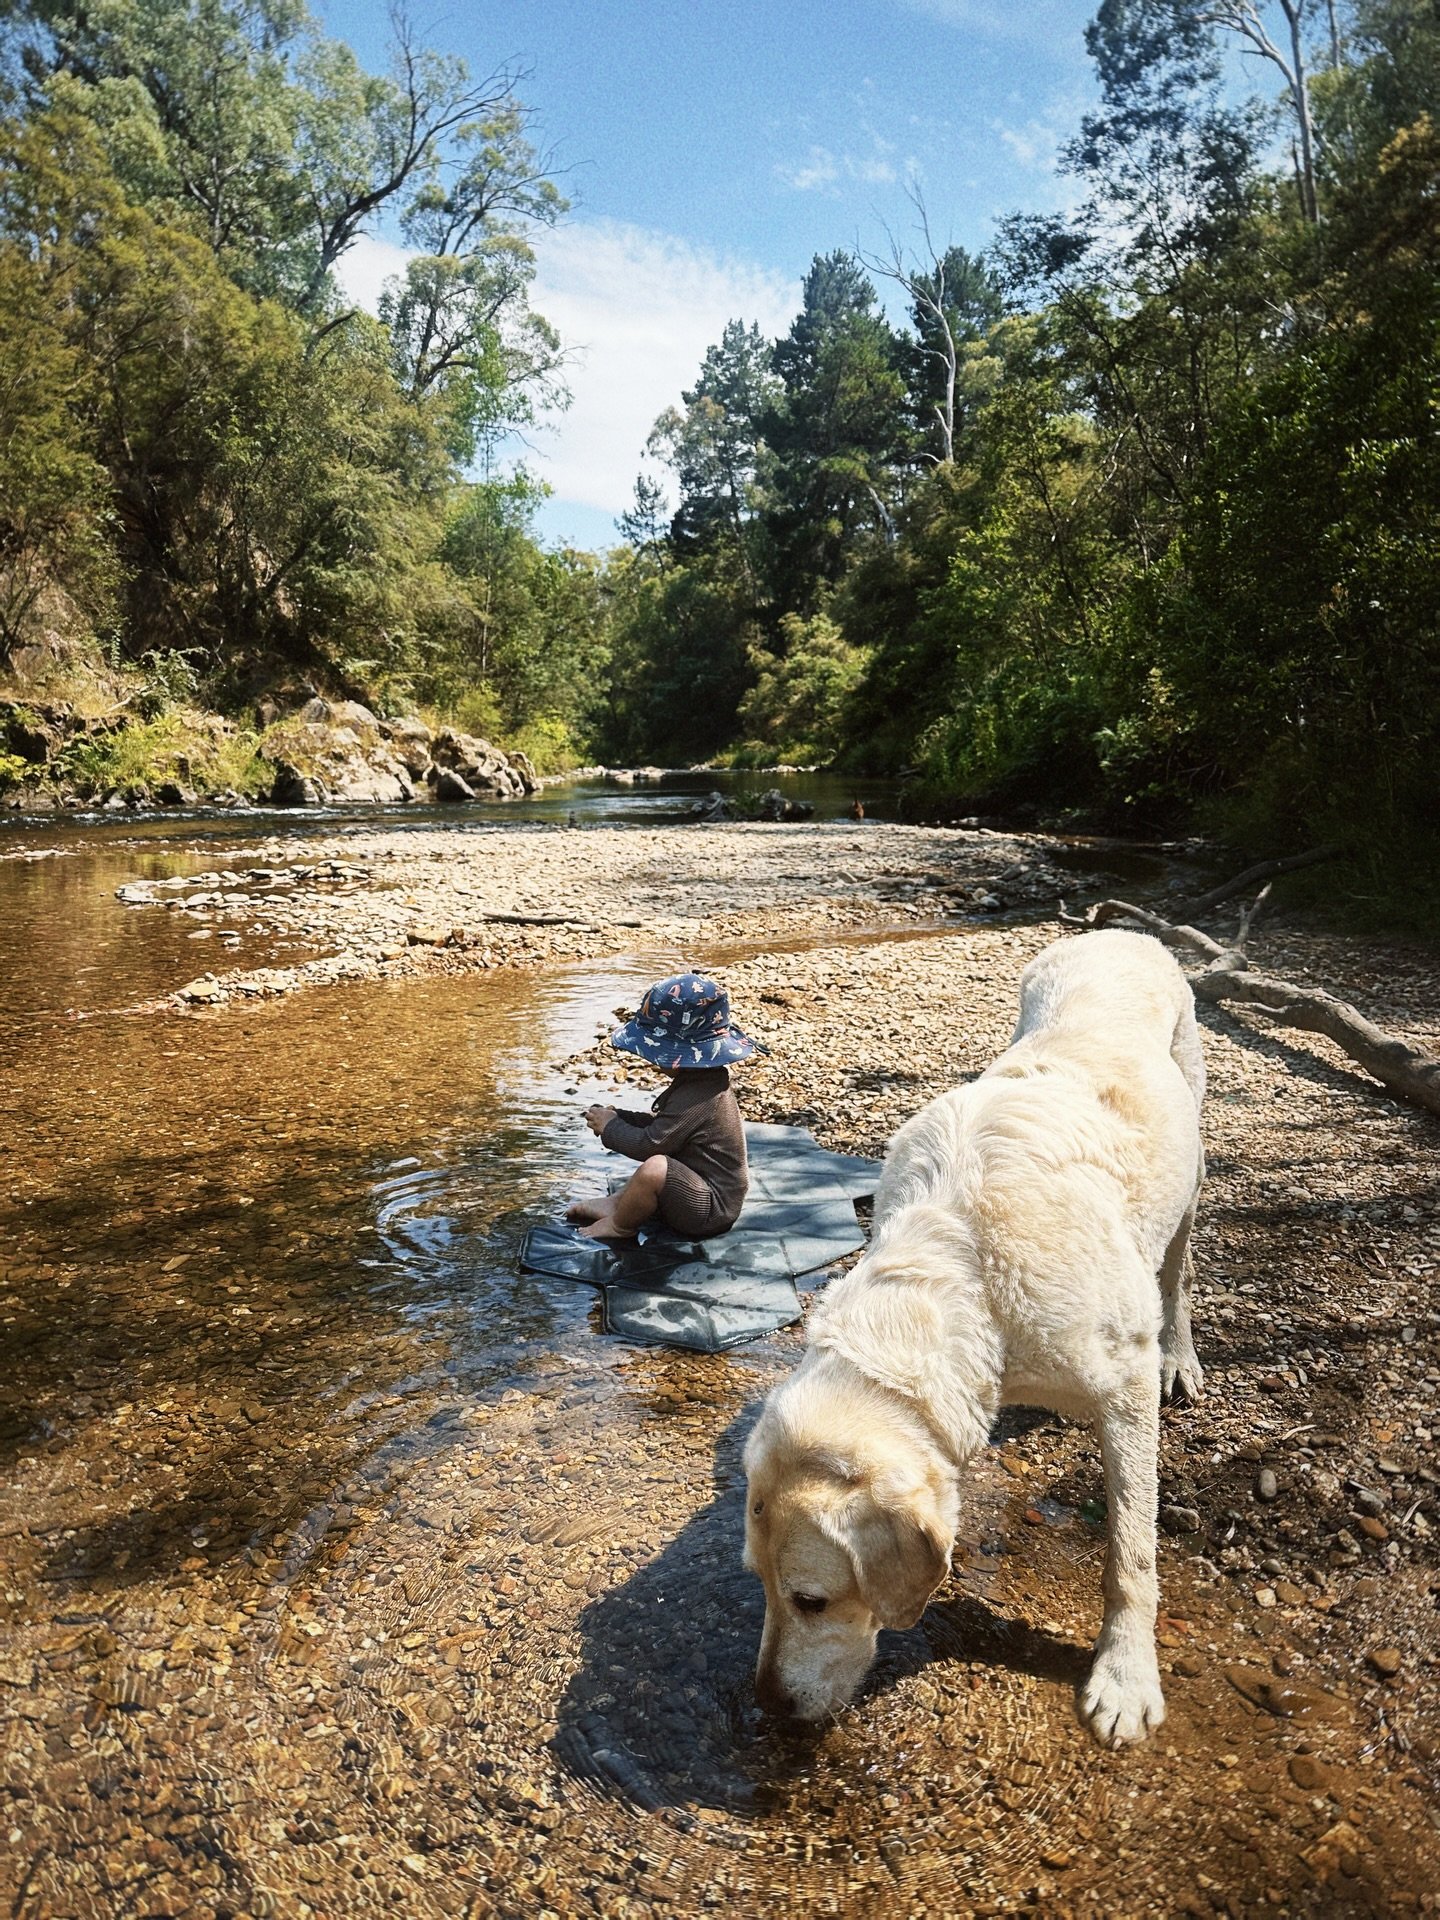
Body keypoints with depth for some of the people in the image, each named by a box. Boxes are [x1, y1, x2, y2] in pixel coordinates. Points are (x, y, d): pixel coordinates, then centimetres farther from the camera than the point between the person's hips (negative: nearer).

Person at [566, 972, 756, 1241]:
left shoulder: (695, 1098, -25)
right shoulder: (702, 1082, 6)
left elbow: (649, 1144, -23)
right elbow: (662, 1126, 17)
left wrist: (609, 1127, -7)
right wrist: (620, 1118, 5)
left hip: (711, 1212, -11)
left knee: (655, 1168, -32)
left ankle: (619, 1225, -5)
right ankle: (616, 1202, 19)